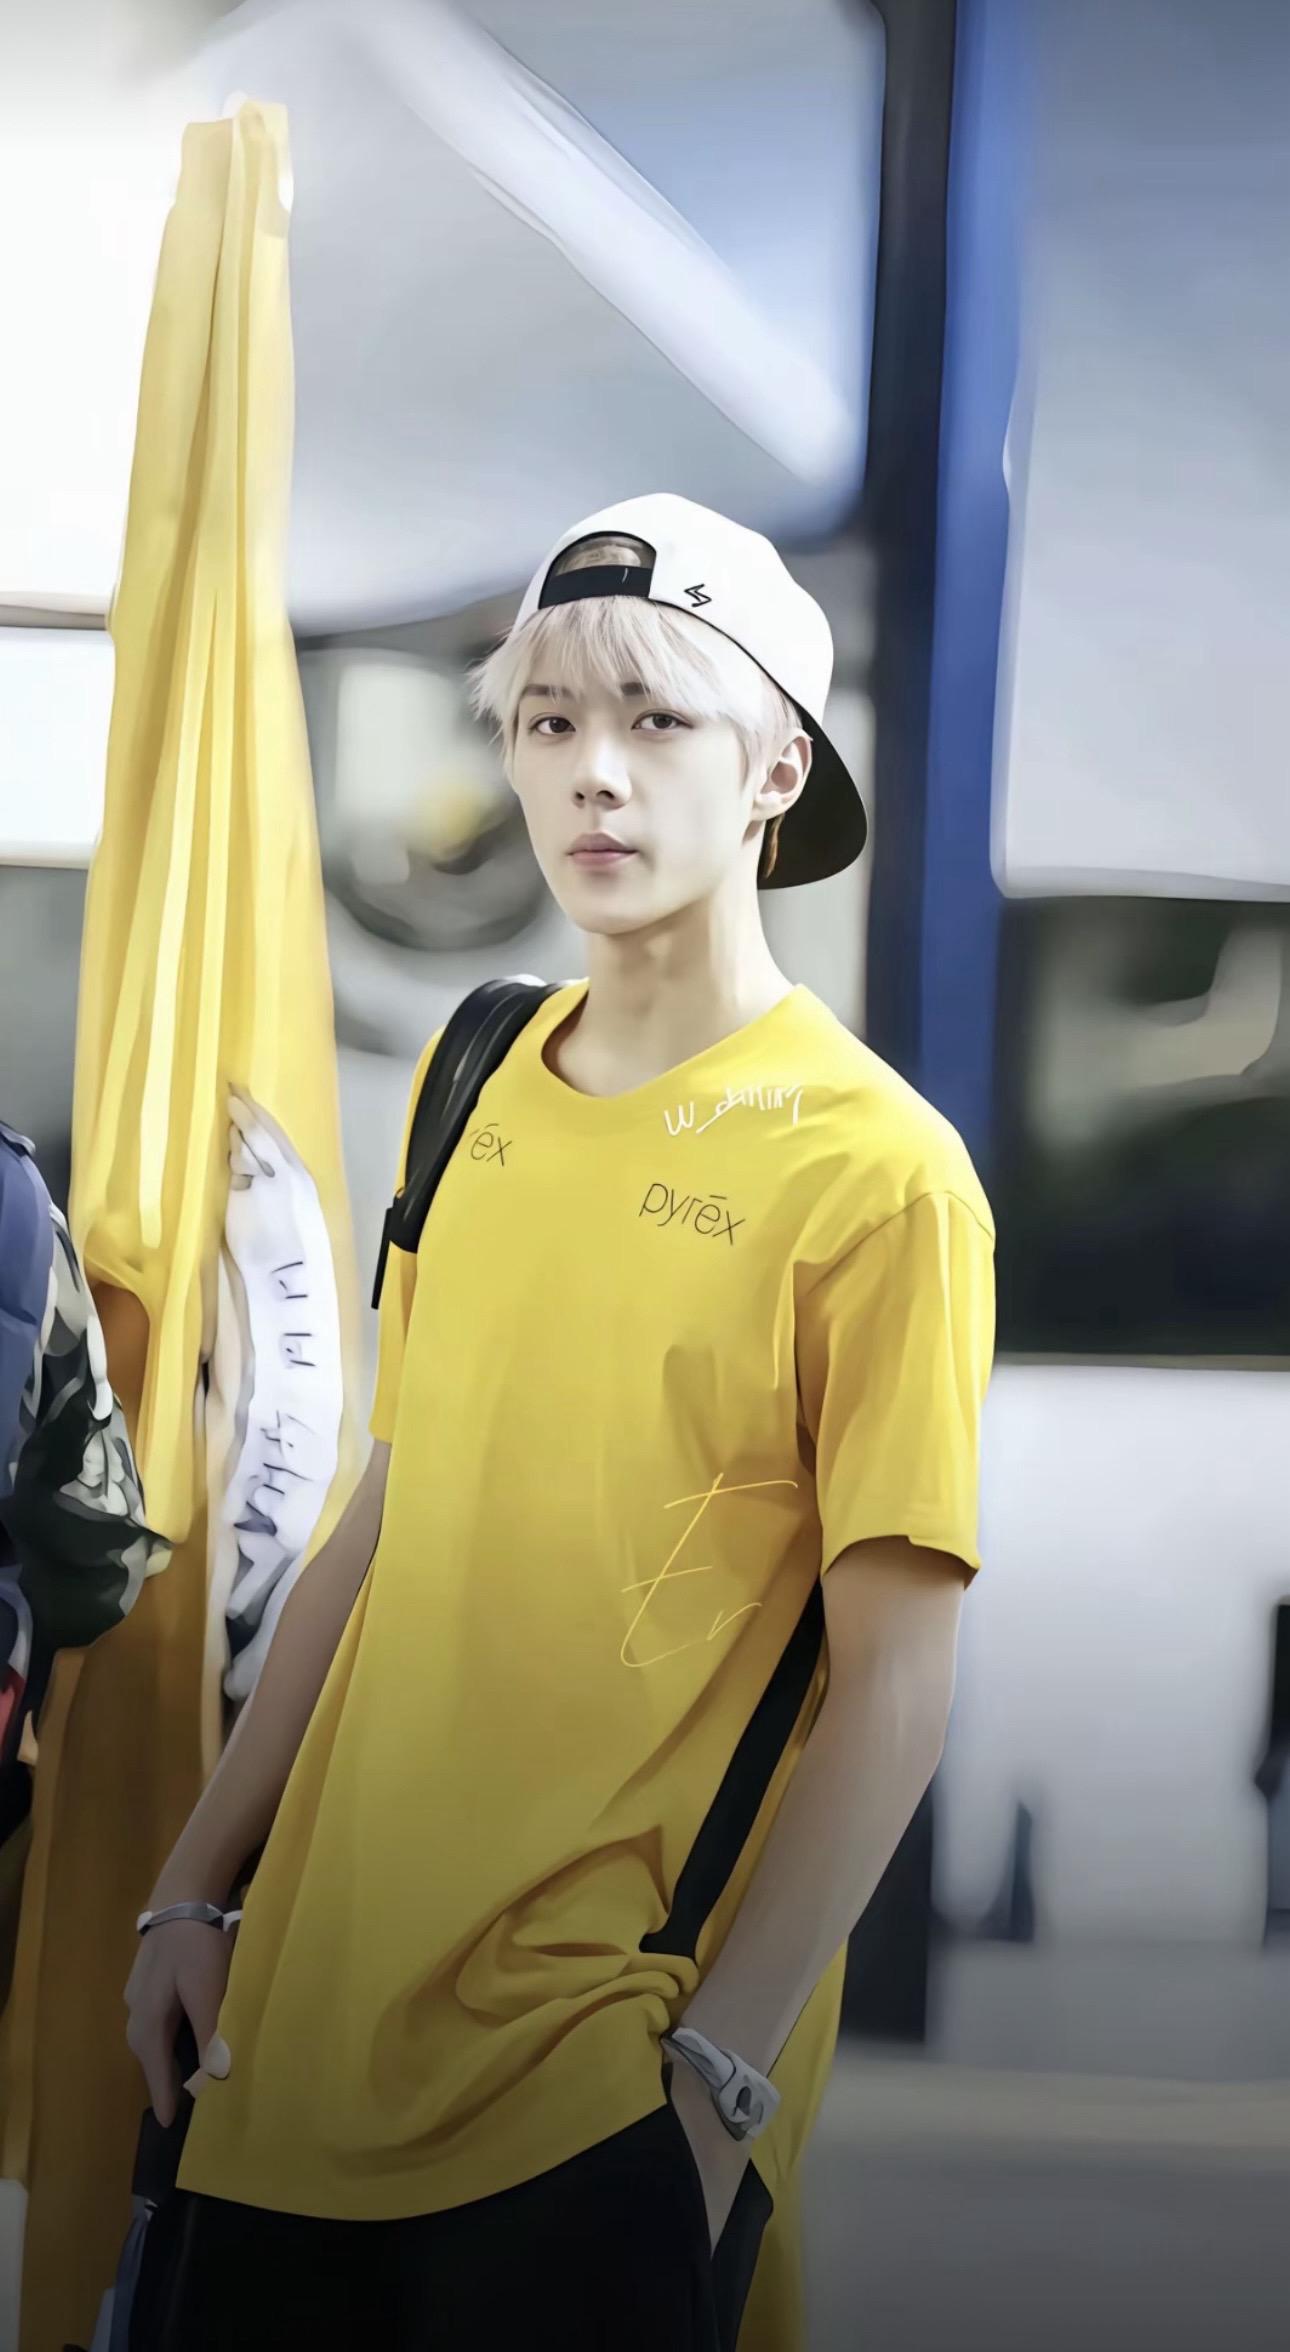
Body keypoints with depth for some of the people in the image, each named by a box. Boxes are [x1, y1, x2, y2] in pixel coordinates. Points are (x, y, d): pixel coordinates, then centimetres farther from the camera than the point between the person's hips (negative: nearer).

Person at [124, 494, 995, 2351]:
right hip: (312, 2025, 5)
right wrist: (196, 1887, 12)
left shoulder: (876, 1171, -10)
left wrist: (722, 2066, -14)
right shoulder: (477, 1084, 7)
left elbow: (896, 1675, -10)